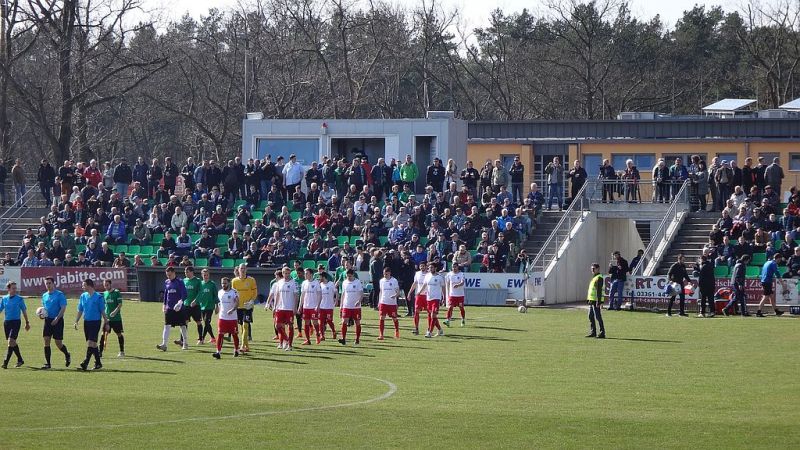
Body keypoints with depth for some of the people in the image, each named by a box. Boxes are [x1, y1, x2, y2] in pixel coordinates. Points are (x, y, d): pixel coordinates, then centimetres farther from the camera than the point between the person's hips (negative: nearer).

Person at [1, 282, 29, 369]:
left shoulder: (19, 299, -2)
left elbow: (24, 311, 6)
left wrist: (27, 322, 10)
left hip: (16, 322, -5)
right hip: (7, 322, 5)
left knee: (11, 341, -14)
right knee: (12, 343, 10)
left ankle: (5, 362, -16)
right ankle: (20, 360, 27)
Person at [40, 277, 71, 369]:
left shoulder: (59, 294, -7)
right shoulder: (44, 296, 13)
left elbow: (63, 308, -12)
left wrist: (57, 318, -22)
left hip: (57, 321, -5)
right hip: (48, 320, 5)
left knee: (58, 343, -3)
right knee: (46, 341, -4)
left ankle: (67, 355, 27)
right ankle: (47, 363, -1)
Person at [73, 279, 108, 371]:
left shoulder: (98, 297, -7)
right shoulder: (83, 296, 9)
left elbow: (102, 311, -3)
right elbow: (80, 310, 14)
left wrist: (106, 322, -2)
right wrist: (76, 321, 5)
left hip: (95, 322, -6)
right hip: (86, 322, 6)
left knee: (91, 342, -14)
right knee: (93, 343, 10)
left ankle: (86, 363, -20)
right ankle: (98, 362, 18)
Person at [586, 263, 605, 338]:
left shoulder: (599, 278, -13)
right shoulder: (593, 278, 18)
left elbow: (599, 290, -19)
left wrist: (598, 302, -24)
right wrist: (589, 300, 22)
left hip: (596, 301, -10)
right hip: (591, 301, 10)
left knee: (598, 317, -9)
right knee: (591, 317, 12)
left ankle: (602, 333, -7)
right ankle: (593, 332, 19)